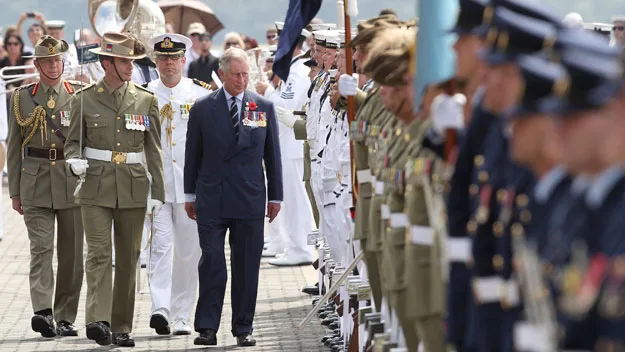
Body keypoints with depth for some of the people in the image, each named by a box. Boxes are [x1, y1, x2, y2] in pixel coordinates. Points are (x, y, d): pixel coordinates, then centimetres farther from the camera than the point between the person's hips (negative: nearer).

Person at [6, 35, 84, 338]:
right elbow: (14, 148, 10)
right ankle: (43, 312, -23)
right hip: (35, 183, -1)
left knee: (71, 253, 4)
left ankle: (66, 318, 12)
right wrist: (15, 191, 7)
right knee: (41, 248, -12)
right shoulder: (22, 98, 8)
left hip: (73, 183, 1)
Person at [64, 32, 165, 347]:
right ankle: (98, 320, -23)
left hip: (133, 190, 2)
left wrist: (157, 192, 2)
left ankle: (122, 327, 12)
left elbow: (154, 151, 8)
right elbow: (72, 141, 11)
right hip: (96, 187, -2)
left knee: (128, 259, 5)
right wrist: (74, 160, -12)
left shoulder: (146, 100, 7)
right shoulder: (85, 99, 3)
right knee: (98, 253, -13)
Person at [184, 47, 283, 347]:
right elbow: (192, 154, 8)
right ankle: (207, 327, -1)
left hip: (250, 199, 1)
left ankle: (243, 328, 12)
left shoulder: (264, 107, 5)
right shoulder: (202, 109, 3)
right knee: (211, 263, -4)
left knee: (247, 266, 4)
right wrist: (190, 195, 8)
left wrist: (275, 196, 8)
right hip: (211, 201, -1)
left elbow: (272, 155, 9)